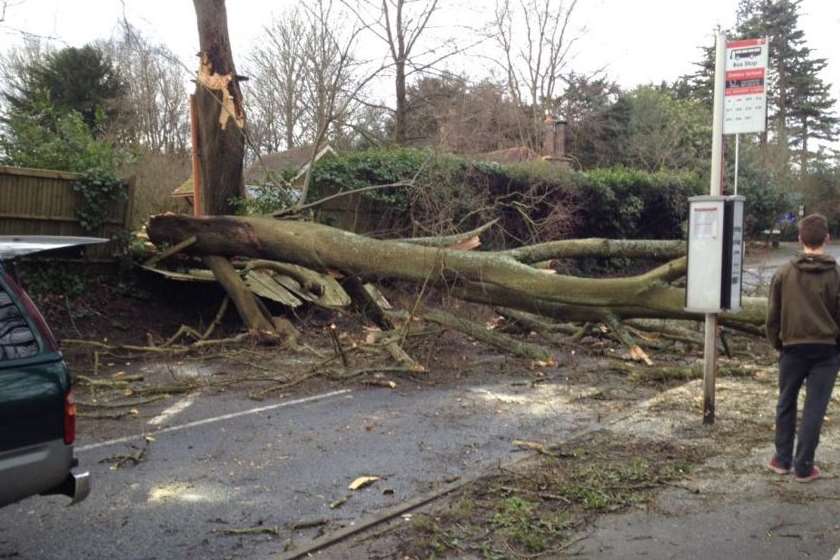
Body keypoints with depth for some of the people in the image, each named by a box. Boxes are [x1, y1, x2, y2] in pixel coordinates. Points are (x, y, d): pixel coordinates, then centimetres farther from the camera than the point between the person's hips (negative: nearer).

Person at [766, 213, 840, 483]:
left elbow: (772, 315, 3)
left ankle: (782, 459, 22)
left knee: (786, 404, 16)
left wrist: (776, 343, 15)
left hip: (792, 347, 2)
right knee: (814, 409, 4)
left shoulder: (784, 273, -1)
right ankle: (803, 466, 7)